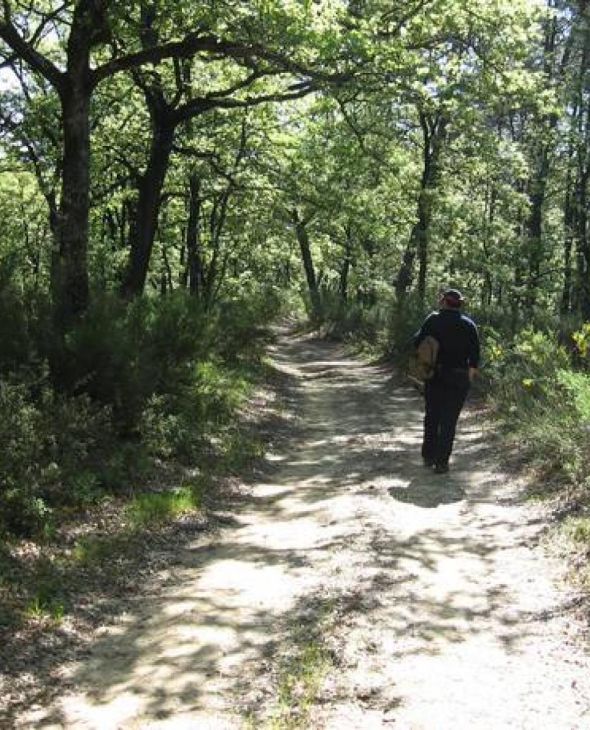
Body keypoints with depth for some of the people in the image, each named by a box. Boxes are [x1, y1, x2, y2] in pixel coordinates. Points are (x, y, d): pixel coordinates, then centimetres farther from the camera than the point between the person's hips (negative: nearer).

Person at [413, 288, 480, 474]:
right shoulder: (469, 325, -3)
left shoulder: (433, 320, -5)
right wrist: (469, 377, 7)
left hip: (434, 375, 1)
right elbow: (474, 355, -3)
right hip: (458, 378, -1)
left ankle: (428, 456, 24)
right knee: (449, 420, 4)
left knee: (432, 416, 16)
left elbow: (417, 342, -6)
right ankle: (441, 462, 4)